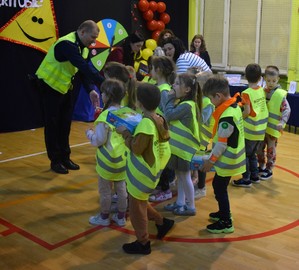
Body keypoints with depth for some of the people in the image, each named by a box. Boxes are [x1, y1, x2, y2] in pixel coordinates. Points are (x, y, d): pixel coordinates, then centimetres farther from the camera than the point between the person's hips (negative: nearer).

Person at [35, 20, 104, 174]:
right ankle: (55, 161, 11)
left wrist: (91, 91, -18)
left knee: (65, 123, 11)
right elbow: (85, 68, -37)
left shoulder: (82, 47, 2)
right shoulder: (67, 44, -28)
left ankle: (65, 158, 22)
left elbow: (84, 71, -2)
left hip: (65, 87, 8)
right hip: (50, 86, -8)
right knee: (53, 124, 0)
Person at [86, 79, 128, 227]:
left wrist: (89, 133, 1)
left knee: (105, 190, 12)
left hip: (108, 159, -6)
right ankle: (121, 217, 31)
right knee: (121, 188, 17)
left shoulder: (105, 116, -22)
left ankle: (104, 217, 29)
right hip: (123, 158, 6)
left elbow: (98, 140, -17)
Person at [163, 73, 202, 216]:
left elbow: (169, 115, -21)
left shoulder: (187, 105, -23)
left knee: (185, 176, 2)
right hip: (179, 145, 9)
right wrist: (172, 99, -3)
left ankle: (191, 207, 16)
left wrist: (170, 98, -12)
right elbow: (171, 115, 6)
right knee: (179, 175, 17)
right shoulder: (182, 102, 8)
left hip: (185, 147, -9)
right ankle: (180, 203, 30)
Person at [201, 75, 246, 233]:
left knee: (220, 189, 3)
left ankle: (226, 223, 15)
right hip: (231, 158, 9)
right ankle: (224, 213, 38)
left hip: (227, 161, -9)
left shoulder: (226, 116, -27)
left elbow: (222, 143, -22)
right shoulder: (235, 107, 3)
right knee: (218, 186, 22)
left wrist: (211, 160, -10)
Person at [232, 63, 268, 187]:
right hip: (260, 129, 7)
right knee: (252, 154, 21)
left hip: (250, 130, -7)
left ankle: (246, 179, 11)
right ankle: (255, 176, 29)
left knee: (244, 154, 5)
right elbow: (260, 107, 6)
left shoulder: (247, 93, -17)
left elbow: (247, 112, -20)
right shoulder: (262, 90, 3)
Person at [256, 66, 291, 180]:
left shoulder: (280, 94, -14)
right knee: (259, 148, 15)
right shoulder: (262, 91, 1)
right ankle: (261, 167, 33)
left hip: (273, 128, -5)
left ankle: (269, 170, 19)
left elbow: (287, 110, -16)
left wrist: (282, 122, -27)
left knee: (270, 149, 5)